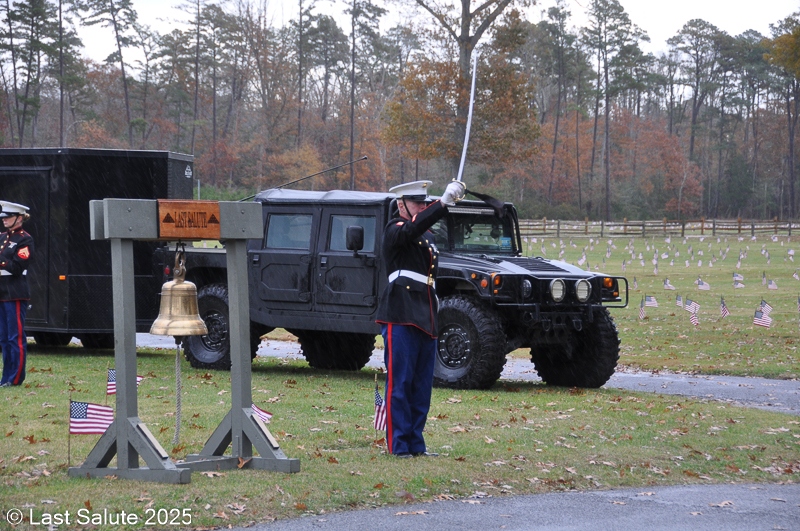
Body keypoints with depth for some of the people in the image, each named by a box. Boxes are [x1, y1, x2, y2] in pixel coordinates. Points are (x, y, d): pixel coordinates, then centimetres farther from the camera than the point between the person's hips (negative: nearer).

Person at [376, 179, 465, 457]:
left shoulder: (427, 236, 22)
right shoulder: (395, 230, -4)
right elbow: (413, 228, -28)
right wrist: (443, 202, -35)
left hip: (425, 318, 8)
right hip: (402, 317, -8)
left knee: (422, 384, 8)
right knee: (400, 382, -6)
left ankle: (416, 443, 14)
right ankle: (398, 444, -3)